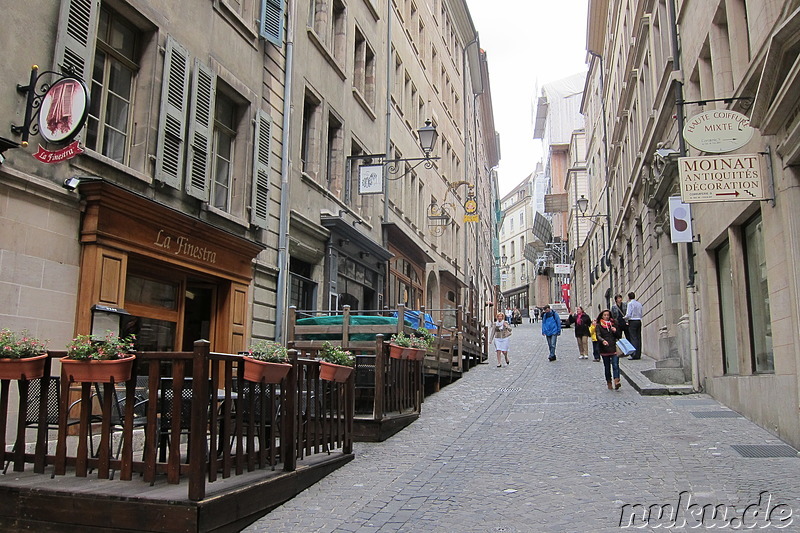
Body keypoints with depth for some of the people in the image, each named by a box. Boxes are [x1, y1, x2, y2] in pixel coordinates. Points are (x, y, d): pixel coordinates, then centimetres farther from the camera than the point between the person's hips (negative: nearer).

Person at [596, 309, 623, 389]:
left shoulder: (613, 324, 12)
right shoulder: (599, 326, 2)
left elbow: (619, 336, 17)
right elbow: (598, 336, -13)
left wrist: (615, 331, -4)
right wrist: (603, 341, -33)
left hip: (614, 348, 1)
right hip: (604, 349, -1)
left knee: (615, 365, -12)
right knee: (607, 367, 7)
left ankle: (616, 381, -21)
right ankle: (609, 382, 18)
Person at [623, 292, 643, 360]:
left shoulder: (630, 303, -7)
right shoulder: (639, 304, 13)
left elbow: (628, 314, -13)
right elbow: (642, 315, 14)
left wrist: (624, 318, 5)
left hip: (632, 322, -7)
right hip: (639, 321, 7)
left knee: (633, 338, -6)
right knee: (638, 338, 7)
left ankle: (634, 355, -11)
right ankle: (638, 354, 9)